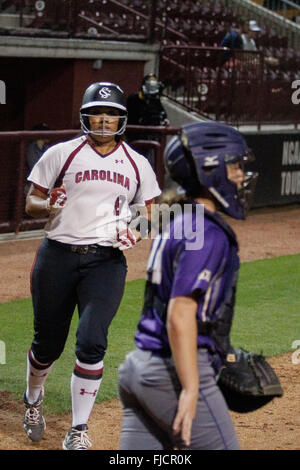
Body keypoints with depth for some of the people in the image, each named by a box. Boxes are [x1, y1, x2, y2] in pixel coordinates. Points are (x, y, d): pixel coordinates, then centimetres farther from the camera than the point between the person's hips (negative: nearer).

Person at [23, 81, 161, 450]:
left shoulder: (137, 164, 8)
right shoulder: (60, 154, 1)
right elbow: (30, 203, 4)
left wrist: (137, 231, -6)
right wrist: (49, 206, -19)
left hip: (106, 261, 1)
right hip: (58, 257, 0)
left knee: (91, 342, -16)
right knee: (48, 343, 8)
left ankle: (78, 431, -5)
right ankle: (33, 399, 41)